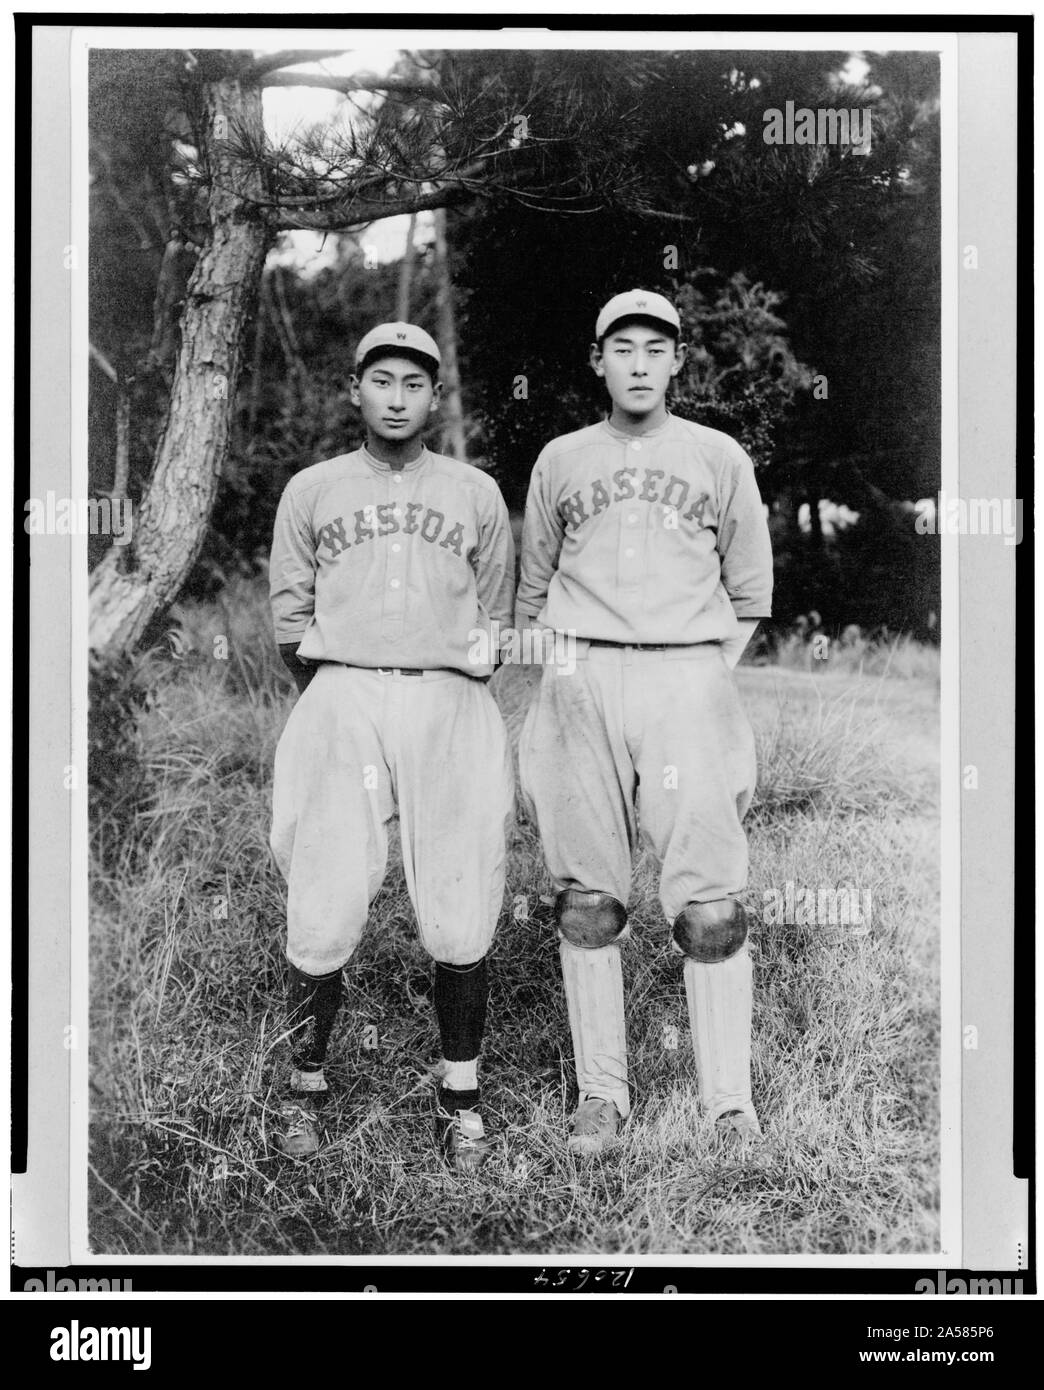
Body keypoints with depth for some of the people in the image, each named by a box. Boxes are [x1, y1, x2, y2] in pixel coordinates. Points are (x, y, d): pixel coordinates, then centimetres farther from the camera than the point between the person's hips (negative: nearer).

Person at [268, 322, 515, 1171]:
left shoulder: (476, 493, 14)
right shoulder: (312, 491, 13)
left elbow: (495, 624, 16)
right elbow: (290, 623, 14)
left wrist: (440, 698, 10)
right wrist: (345, 699, 10)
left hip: (450, 703, 0)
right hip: (340, 700, 0)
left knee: (460, 918, -4)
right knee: (322, 916, -6)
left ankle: (461, 1096, 11)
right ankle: (307, 1088, 11)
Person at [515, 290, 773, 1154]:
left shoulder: (719, 457, 11)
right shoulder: (560, 460, 15)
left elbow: (750, 595, 15)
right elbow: (533, 592, 20)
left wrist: (709, 680, 7)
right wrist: (560, 682, 11)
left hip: (689, 679, -1)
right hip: (580, 687, 2)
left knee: (709, 903, -6)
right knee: (587, 901, 1)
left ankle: (730, 1098, 3)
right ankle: (601, 1092, 10)